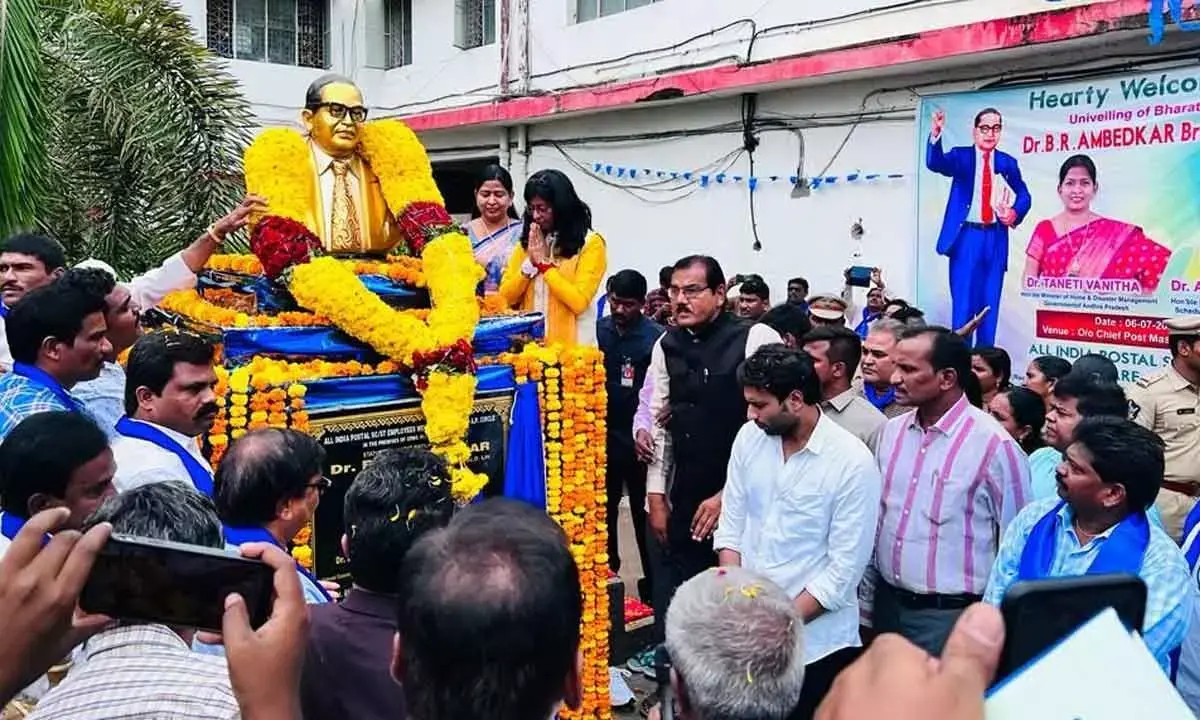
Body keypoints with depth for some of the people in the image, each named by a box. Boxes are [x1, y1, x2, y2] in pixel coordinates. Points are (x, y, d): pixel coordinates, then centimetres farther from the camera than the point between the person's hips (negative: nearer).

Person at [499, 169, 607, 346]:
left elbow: (579, 302, -16)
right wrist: (530, 262, -8)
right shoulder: (527, 242, 9)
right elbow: (506, 298, 4)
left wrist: (544, 263, -11)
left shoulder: (590, 243, -6)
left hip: (570, 347, -4)